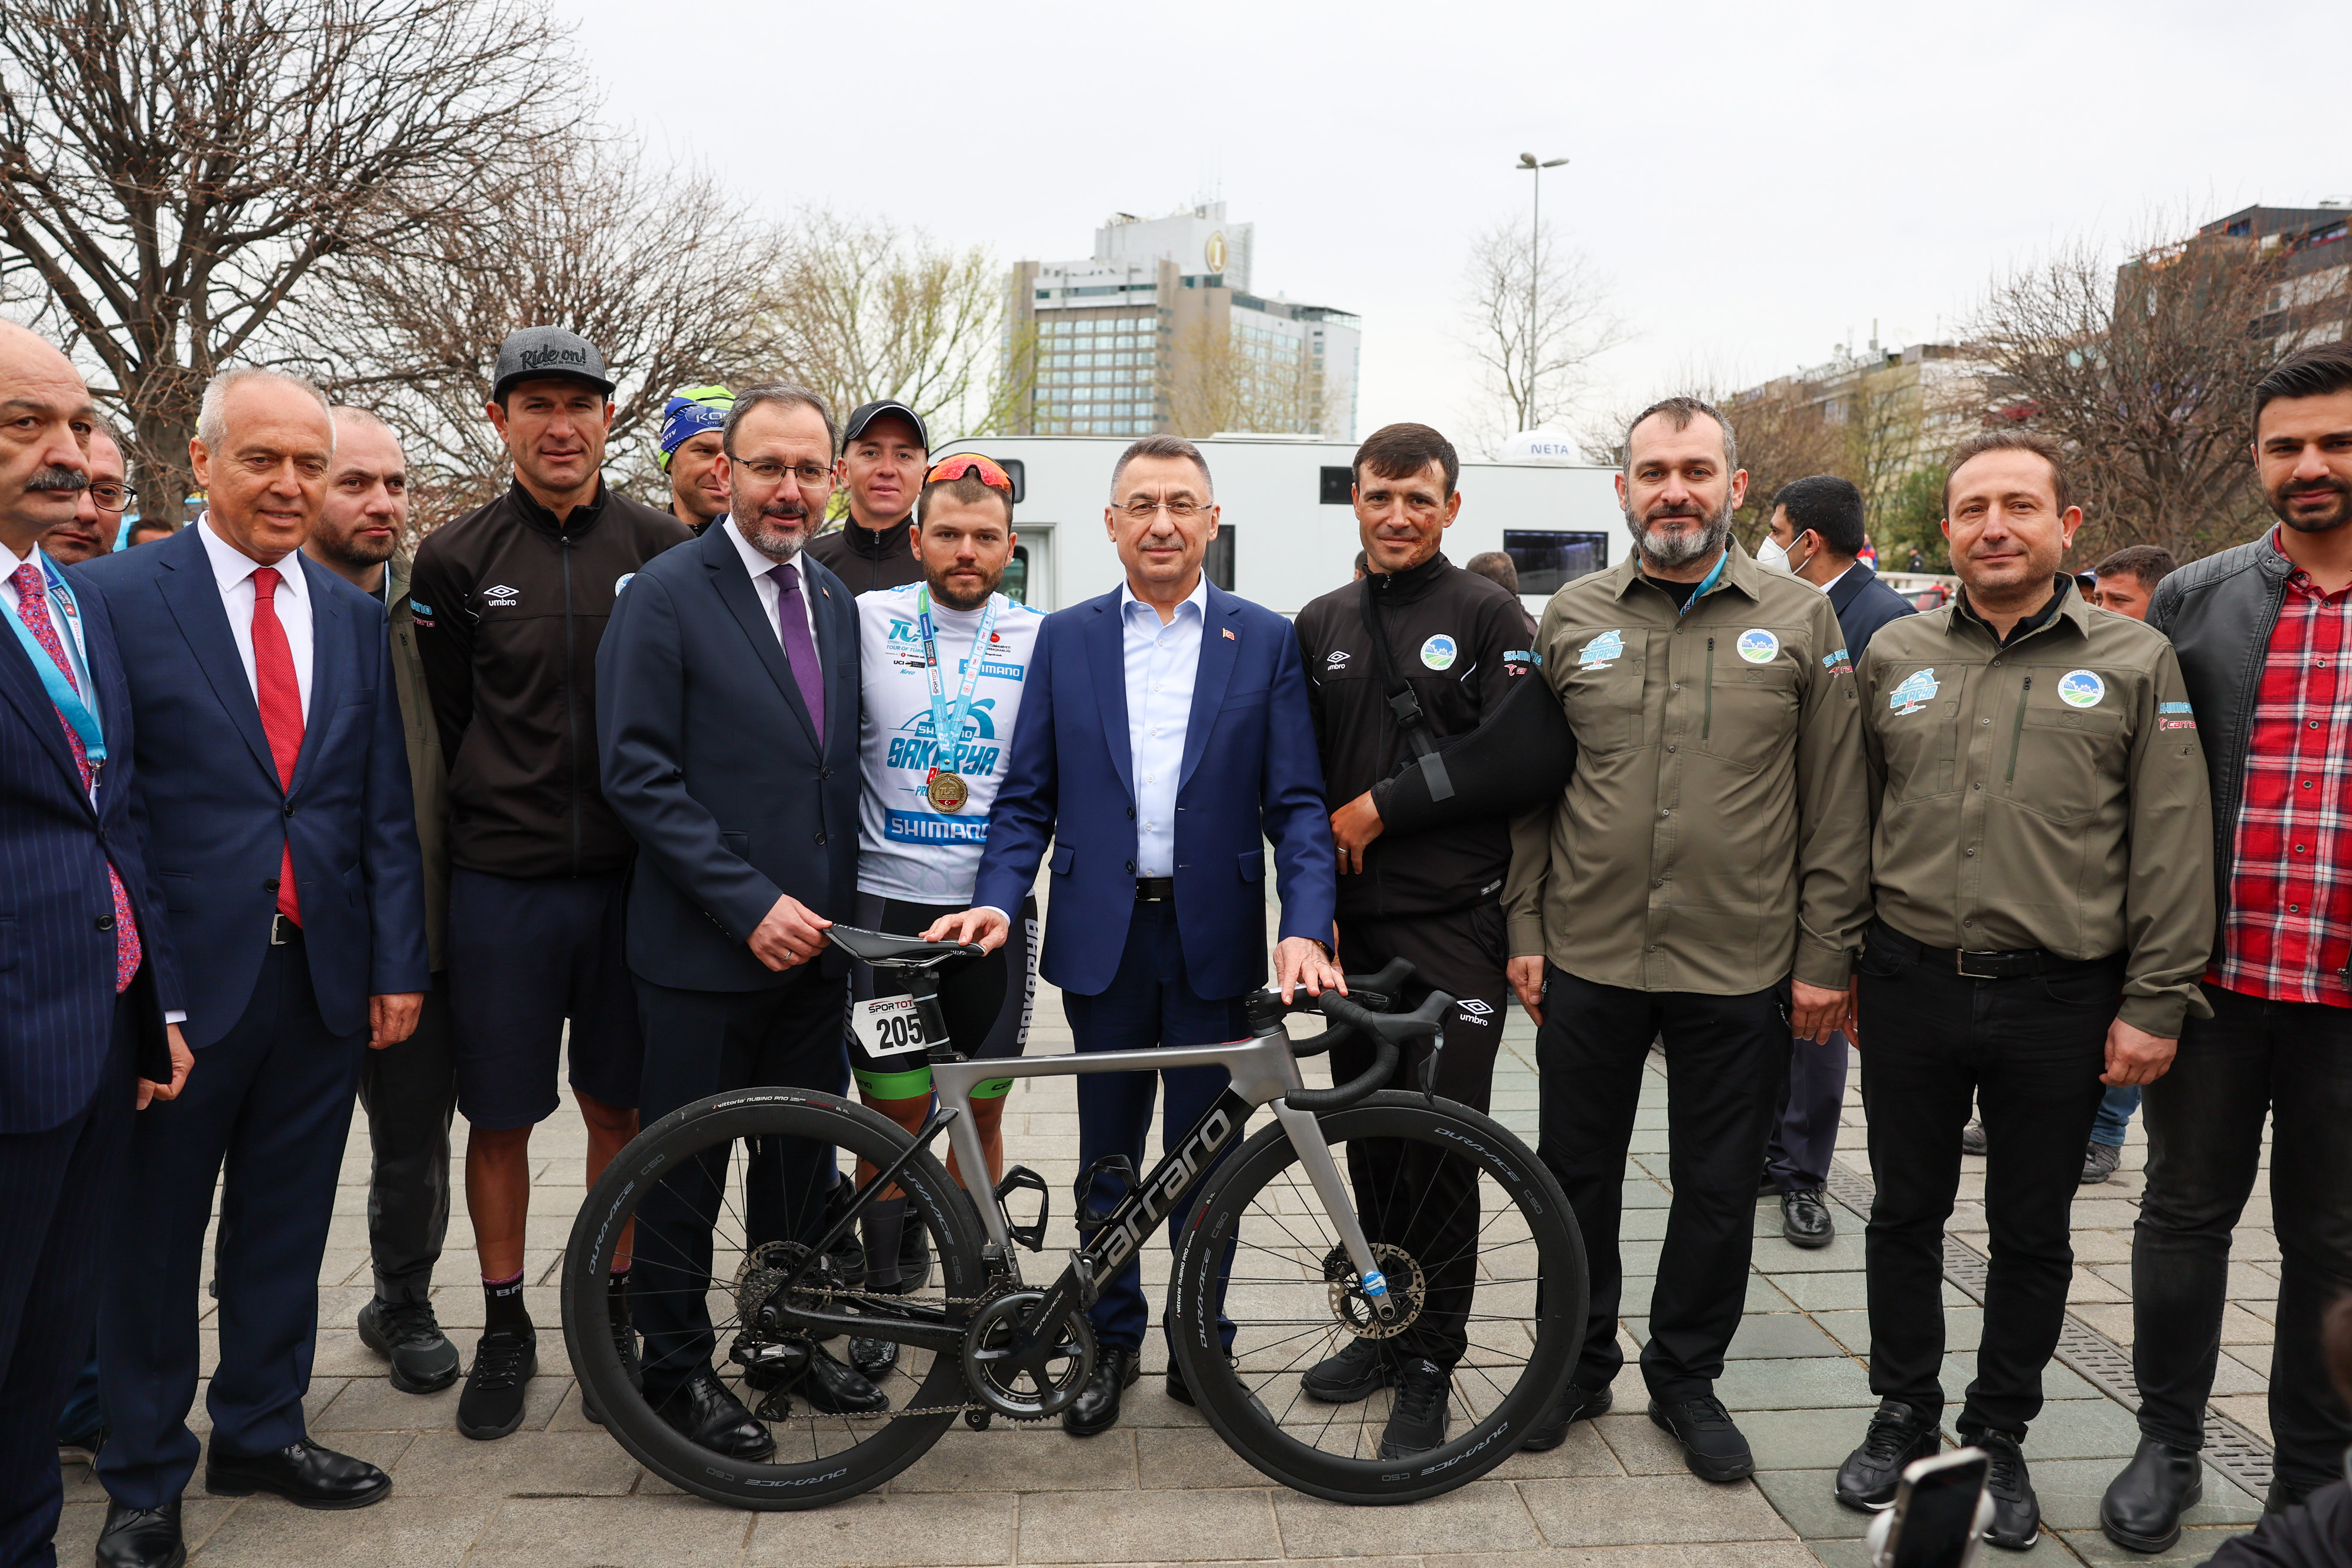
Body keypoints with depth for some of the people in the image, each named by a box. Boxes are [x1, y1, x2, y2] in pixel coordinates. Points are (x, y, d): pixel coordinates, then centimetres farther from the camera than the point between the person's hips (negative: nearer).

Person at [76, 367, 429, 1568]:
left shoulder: (356, 618, 8)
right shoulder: (113, 595, -6)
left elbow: (385, 808, 9)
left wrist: (397, 963, 5)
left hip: (326, 975, 4)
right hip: (181, 978, -4)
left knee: (284, 1224, 16)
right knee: (153, 1234, 11)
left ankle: (260, 1428, 35)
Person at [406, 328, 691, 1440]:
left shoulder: (663, 550, 2)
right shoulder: (455, 559, 1)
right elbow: (442, 724, 5)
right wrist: (487, 836, 2)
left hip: (628, 879, 0)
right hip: (501, 885, 0)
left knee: (619, 1107, 10)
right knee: (499, 1118, 8)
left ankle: (615, 1314, 27)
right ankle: (504, 1329, 26)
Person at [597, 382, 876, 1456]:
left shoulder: (834, 601, 11)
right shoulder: (667, 593, -9)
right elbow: (639, 775, -15)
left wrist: (839, 910, 10)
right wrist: (750, 904, -19)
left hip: (812, 944, 6)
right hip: (705, 946, -6)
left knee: (804, 1159, 16)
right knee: (686, 1169, 8)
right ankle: (678, 1368, 25)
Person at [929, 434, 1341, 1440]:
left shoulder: (1265, 642, 3)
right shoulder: (1065, 639, 7)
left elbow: (1297, 803, -2)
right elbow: (1028, 797, 6)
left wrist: (1306, 929, -16)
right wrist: (998, 900, -9)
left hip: (1214, 939, -1)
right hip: (1101, 938, 1)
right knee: (1106, 1160, 12)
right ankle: (1111, 1343, 30)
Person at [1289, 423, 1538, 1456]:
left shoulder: (1488, 614, -1)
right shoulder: (1321, 625, 13)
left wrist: (1382, 806, -10)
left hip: (1454, 924, -5)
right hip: (1352, 925, 5)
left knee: (1440, 1146, -3)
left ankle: (1431, 1363, 12)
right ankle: (1383, 1328, 28)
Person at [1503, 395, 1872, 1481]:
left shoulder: (1800, 621, 1)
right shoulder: (1571, 618, 4)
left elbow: (1837, 804, 1)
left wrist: (1826, 955, -2)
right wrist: (1526, 929, 2)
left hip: (1743, 973, -1)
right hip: (1585, 963, 1)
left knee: (1718, 1190, 11)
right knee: (1578, 1179, 12)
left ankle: (1686, 1380, 32)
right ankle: (1580, 1364, 33)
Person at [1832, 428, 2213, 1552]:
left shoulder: (2135, 661, -1)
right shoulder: (1893, 655, 6)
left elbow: (2173, 851, -3)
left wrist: (2153, 1004, -6)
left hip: (2059, 1002, -1)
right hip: (1910, 991, 2)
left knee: (2032, 1236, 12)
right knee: (1905, 1216, 13)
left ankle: (1998, 1438, 30)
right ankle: (1904, 1416, 31)